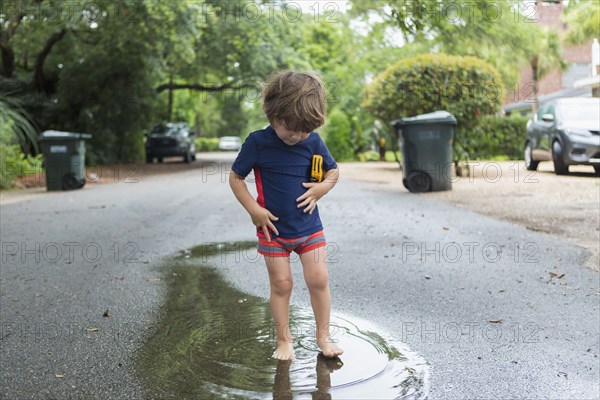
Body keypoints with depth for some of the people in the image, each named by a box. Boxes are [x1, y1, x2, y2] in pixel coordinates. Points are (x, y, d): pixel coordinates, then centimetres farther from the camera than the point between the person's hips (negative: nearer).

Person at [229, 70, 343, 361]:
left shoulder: (314, 142, -6)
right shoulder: (258, 142, -13)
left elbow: (333, 171, 10)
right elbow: (235, 177, -5)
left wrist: (322, 188, -12)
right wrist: (254, 210, -14)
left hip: (309, 226, 2)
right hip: (273, 230, -2)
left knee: (319, 280, 2)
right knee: (281, 284, 5)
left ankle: (323, 335, 19)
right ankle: (283, 339, 21)